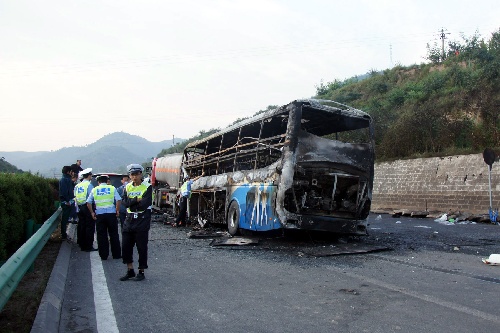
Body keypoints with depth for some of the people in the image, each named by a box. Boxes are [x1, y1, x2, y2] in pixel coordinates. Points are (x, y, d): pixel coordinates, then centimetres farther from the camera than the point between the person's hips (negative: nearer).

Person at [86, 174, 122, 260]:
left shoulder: (94, 190, 8)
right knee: (114, 235, 8)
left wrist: (92, 212, 9)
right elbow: (118, 200, -8)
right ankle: (116, 254, 11)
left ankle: (103, 255, 12)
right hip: (111, 214, -1)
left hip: (99, 215, 1)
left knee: (101, 236, 9)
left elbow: (88, 203, 3)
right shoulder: (112, 188, 3)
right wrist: (117, 210, 1)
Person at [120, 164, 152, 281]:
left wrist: (132, 203, -7)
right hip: (129, 219, 5)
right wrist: (137, 200, -16)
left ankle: (141, 272, 14)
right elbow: (125, 202, -5)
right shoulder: (127, 187, 9)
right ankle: (130, 271, 21)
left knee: (142, 247, 1)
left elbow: (145, 204, -17)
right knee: (126, 246, 7)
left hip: (142, 220, -5)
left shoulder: (147, 187, -5)